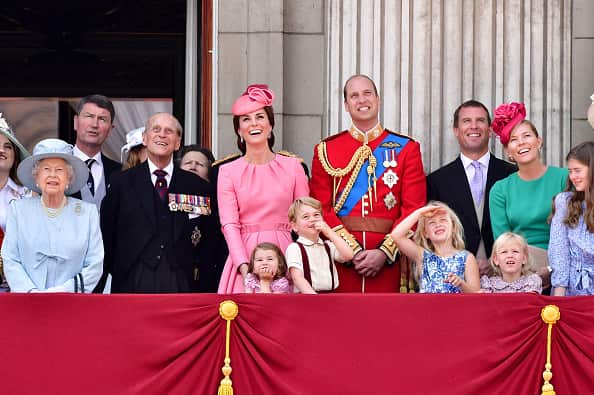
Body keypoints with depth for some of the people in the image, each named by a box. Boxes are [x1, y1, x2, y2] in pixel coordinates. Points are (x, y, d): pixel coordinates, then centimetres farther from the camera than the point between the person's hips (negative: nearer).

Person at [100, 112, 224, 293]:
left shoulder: (198, 187, 9)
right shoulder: (121, 182, 8)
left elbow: (211, 237, 14)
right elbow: (107, 235, 9)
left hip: (180, 284, 1)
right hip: (133, 283, -1)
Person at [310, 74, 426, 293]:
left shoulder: (406, 149, 7)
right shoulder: (326, 150, 8)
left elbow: (414, 208, 0)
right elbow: (321, 209, 1)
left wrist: (384, 253, -12)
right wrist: (353, 251, -11)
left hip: (388, 262, 0)